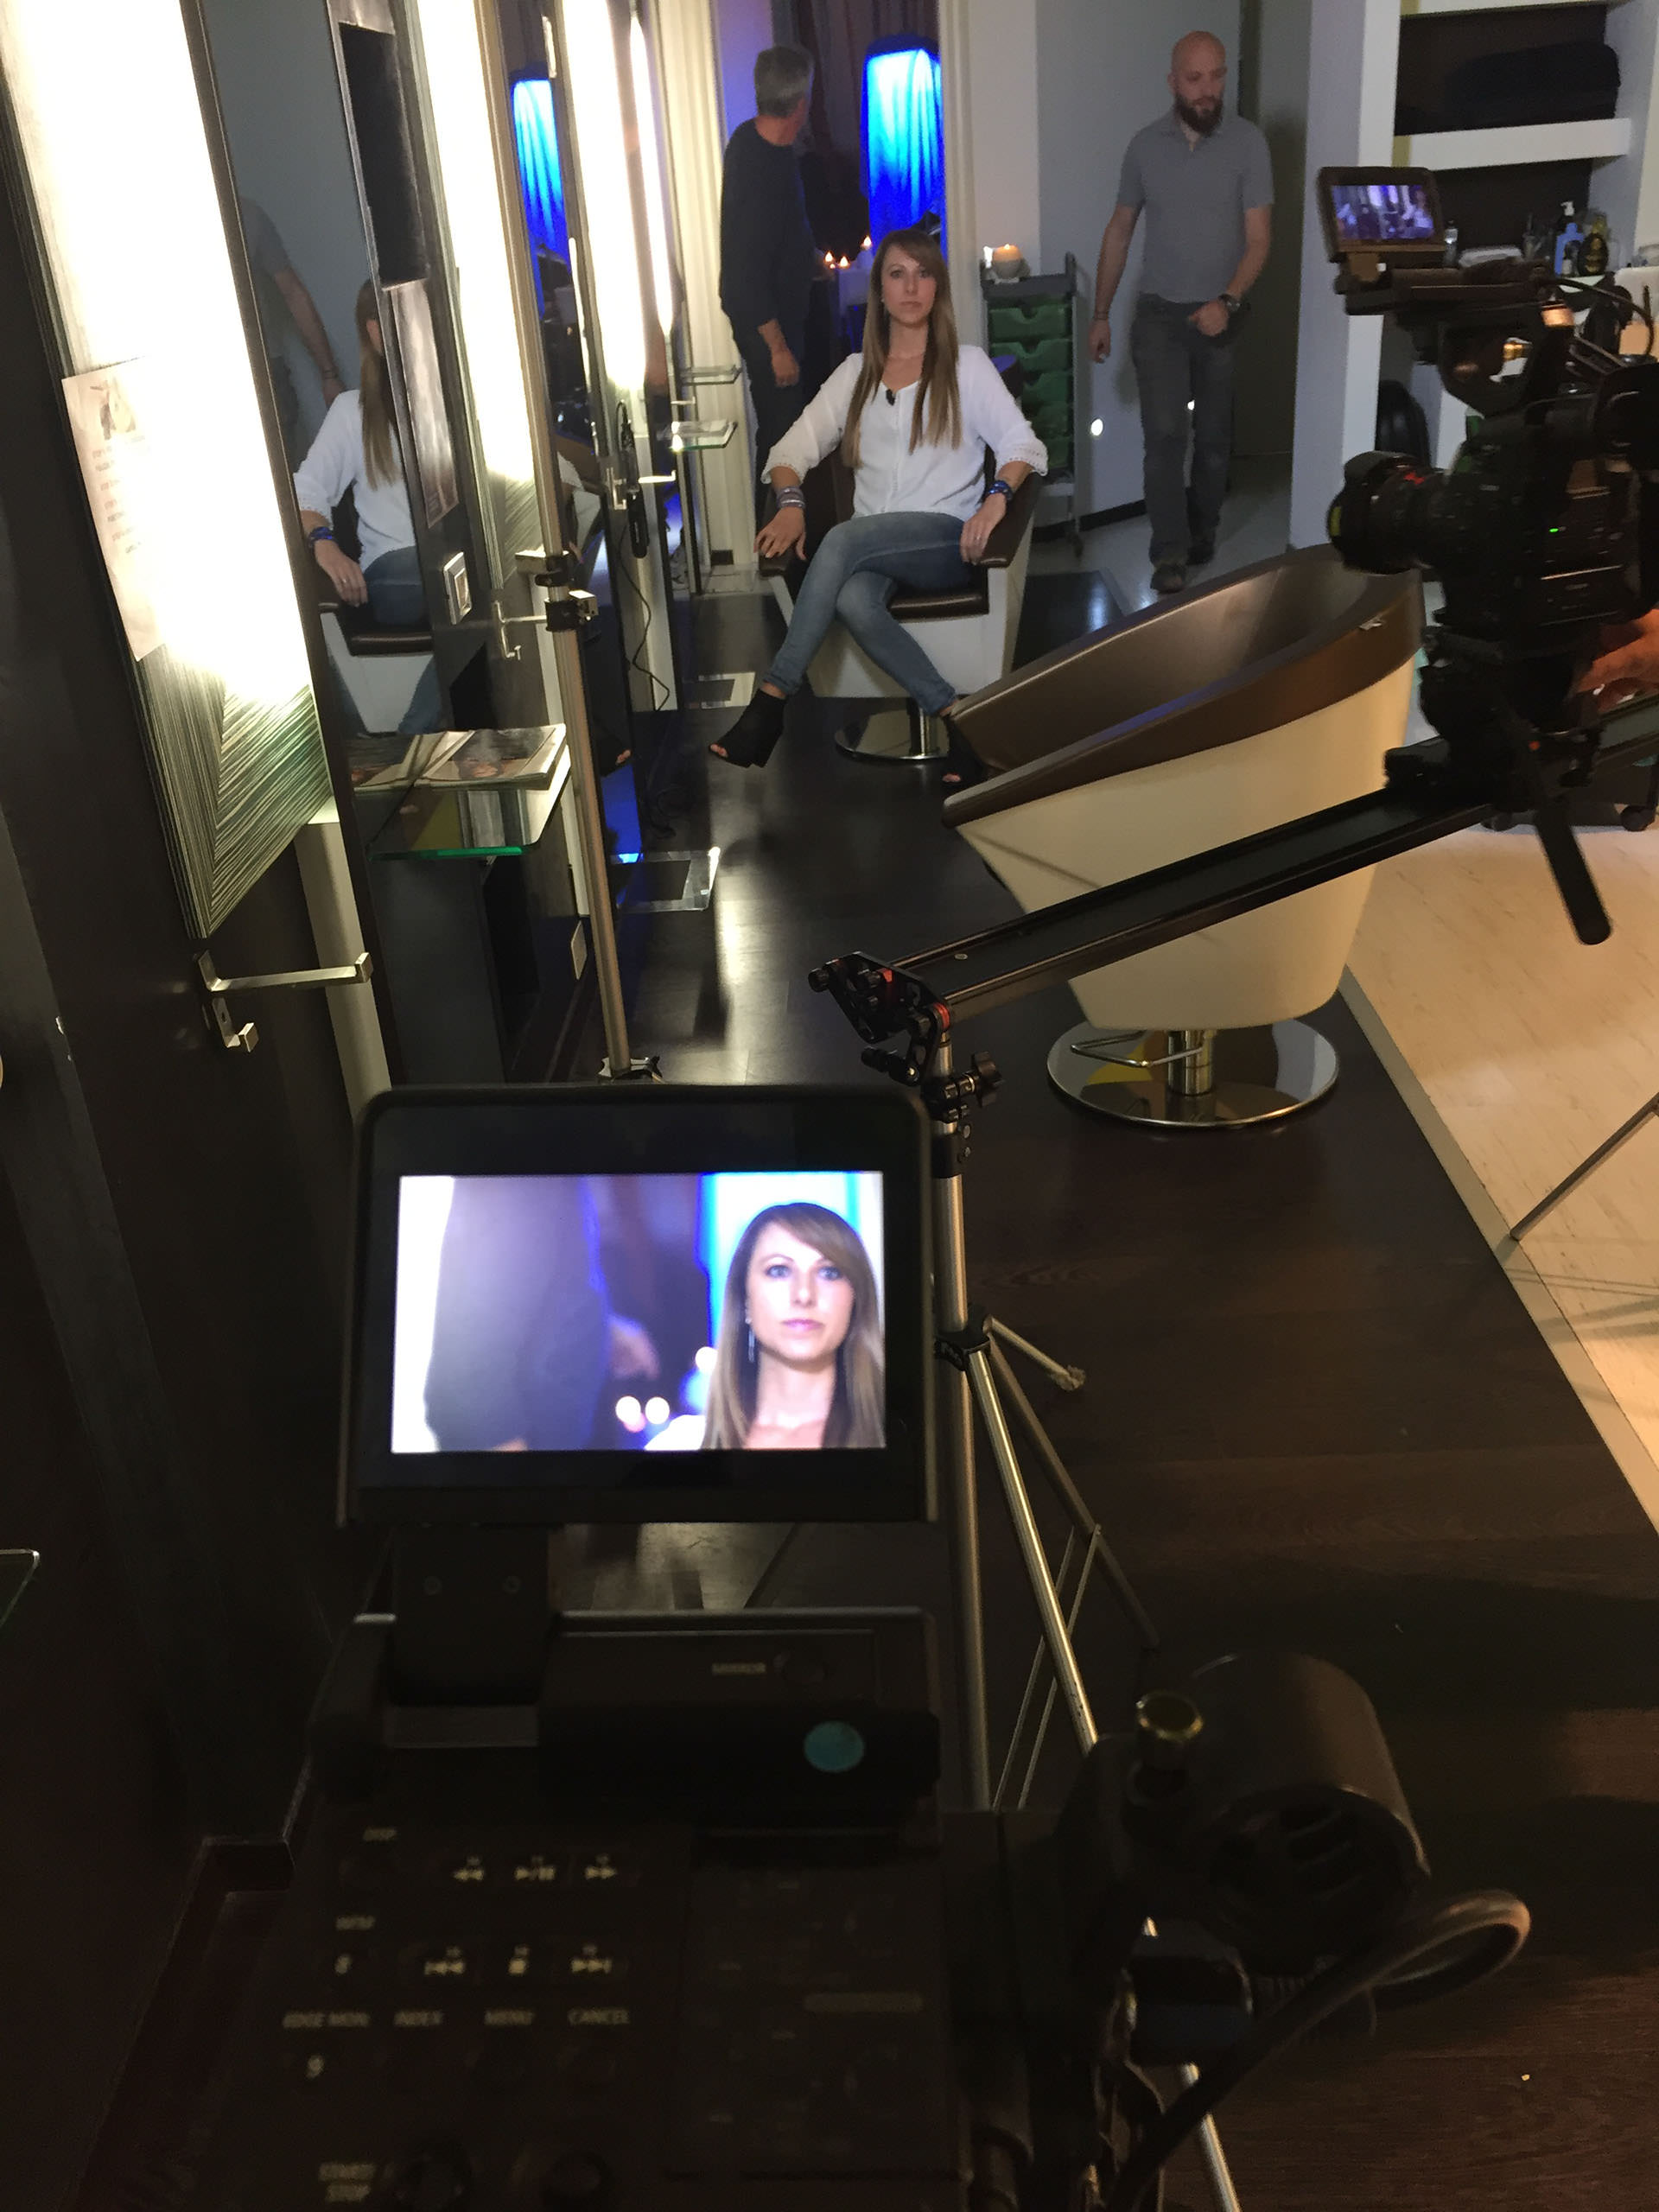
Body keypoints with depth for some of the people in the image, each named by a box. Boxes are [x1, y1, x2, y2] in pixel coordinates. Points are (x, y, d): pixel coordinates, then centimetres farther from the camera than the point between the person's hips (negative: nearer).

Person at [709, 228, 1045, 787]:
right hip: (869, 545, 3)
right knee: (854, 601, -35)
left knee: (842, 539, -33)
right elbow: (796, 445, 14)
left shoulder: (966, 365, 11)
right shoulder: (857, 372, 20)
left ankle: (773, 697, -32)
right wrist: (790, 502, -9)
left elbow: (1023, 445, 1)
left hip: (945, 538, -3)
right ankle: (953, 715, -28)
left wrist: (997, 497, -21)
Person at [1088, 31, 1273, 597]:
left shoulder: (1248, 142, -7)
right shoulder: (1145, 144, 0)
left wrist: (1227, 301, -26)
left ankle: (1201, 537, 28)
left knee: (1213, 437, 10)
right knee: (1164, 432, -13)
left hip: (1221, 315, 0)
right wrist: (1101, 314, 7)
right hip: (1159, 314, 0)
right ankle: (1170, 554, -11)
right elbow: (1119, 232, 8)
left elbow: (1258, 237, -10)